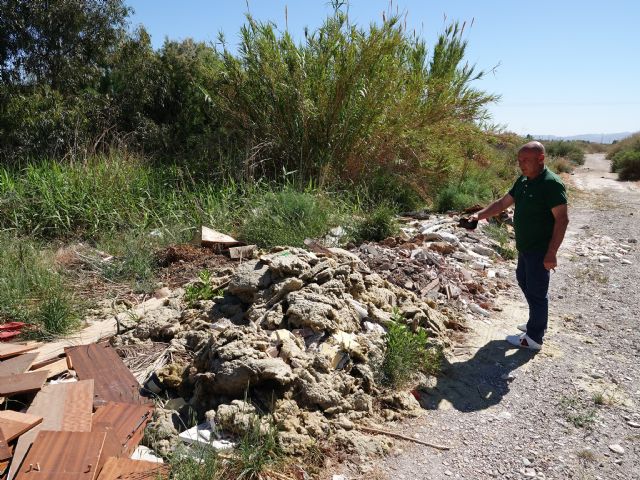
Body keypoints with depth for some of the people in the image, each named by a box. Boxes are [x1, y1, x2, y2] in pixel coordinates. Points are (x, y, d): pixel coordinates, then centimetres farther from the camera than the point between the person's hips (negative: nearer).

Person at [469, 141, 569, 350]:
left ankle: (534, 338, 15)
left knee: (536, 292, 1)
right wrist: (479, 215, 1)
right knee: (524, 281, 22)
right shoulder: (523, 181, 6)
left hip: (540, 251, -9)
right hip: (525, 247, 9)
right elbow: (502, 203, 13)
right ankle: (538, 323, 40)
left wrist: (552, 253, -24)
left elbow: (562, 219, -22)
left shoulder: (551, 183, -21)